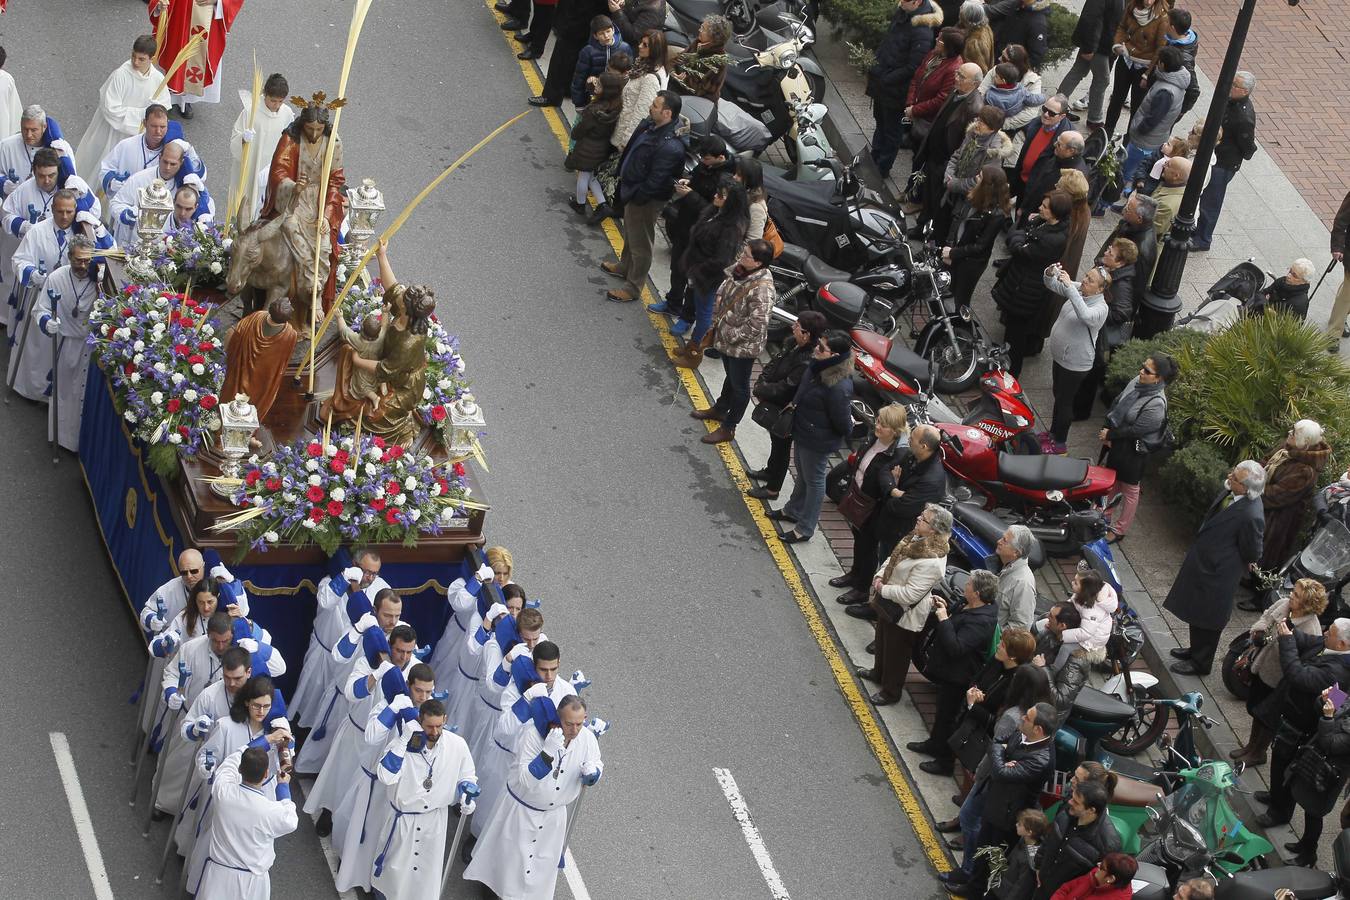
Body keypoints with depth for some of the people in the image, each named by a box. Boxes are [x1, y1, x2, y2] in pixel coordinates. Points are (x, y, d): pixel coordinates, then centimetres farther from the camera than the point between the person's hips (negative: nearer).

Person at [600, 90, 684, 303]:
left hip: (645, 200, -9)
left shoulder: (670, 148, -36)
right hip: (632, 190, 9)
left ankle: (633, 288, 28)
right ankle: (625, 266, 55)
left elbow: (654, 182, -29)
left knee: (640, 244, 11)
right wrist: (622, 173, 11)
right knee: (630, 234, 31)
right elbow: (631, 148, 10)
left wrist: (635, 197, -17)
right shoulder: (650, 125, -9)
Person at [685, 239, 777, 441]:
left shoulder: (762, 290, -35)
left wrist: (731, 336, -20)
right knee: (730, 376, 31)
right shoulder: (740, 269, -10)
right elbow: (723, 291, 10)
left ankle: (728, 429, 31)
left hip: (744, 346, -8)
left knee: (739, 385, 14)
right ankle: (720, 409, 53)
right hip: (727, 337, 8)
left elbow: (756, 326, -32)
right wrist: (718, 318, 3)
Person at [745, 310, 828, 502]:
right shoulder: (793, 344, -9)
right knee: (776, 441, 30)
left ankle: (772, 489, 30)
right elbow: (774, 363, 3)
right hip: (776, 407, 8)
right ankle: (770, 471, 55)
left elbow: (785, 388, -31)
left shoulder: (808, 363, -36)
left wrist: (760, 391, -18)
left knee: (781, 447, 12)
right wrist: (761, 383, -11)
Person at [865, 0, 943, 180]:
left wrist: (885, 79, -20)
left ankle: (882, 168, 24)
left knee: (892, 130, 10)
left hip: (896, 89, -9)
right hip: (882, 84, 9)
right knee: (880, 122, 25)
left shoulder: (922, 32, -28)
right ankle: (873, 160, 41)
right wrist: (877, 61, 6)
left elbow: (913, 67, -25)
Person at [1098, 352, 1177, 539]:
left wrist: (1110, 435, -15)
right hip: (1117, 441, 8)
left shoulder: (1156, 404, -32)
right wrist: (1106, 429, -6)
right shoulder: (1138, 381, -10)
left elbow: (1135, 430, -27)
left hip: (1133, 450, -8)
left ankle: (1119, 530, 28)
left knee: (1129, 489, 13)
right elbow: (1117, 402, 2)